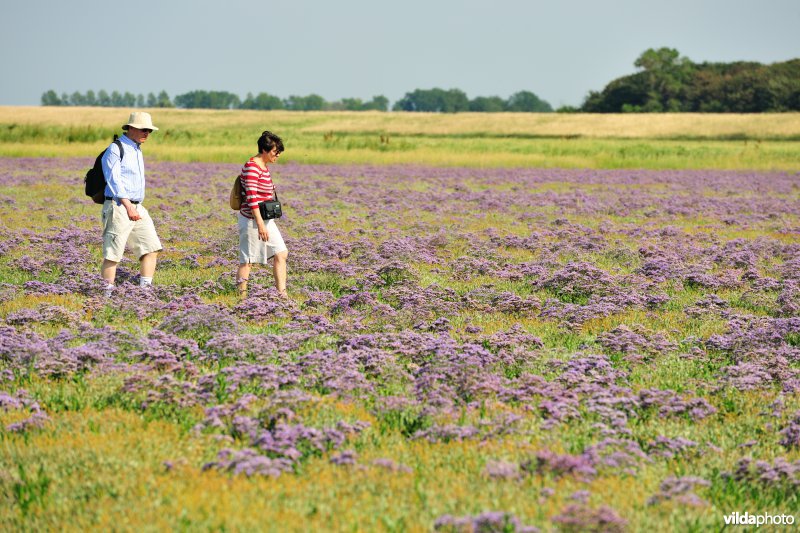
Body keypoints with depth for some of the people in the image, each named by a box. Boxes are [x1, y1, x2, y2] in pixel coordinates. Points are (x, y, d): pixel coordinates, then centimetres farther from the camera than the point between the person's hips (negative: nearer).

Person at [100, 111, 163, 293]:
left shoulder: (137, 150, 19)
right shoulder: (115, 150, -8)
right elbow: (113, 180, -16)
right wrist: (128, 206, -22)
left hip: (137, 208, 9)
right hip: (119, 208, -9)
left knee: (151, 249, 1)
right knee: (112, 255, -6)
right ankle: (107, 293, -1)